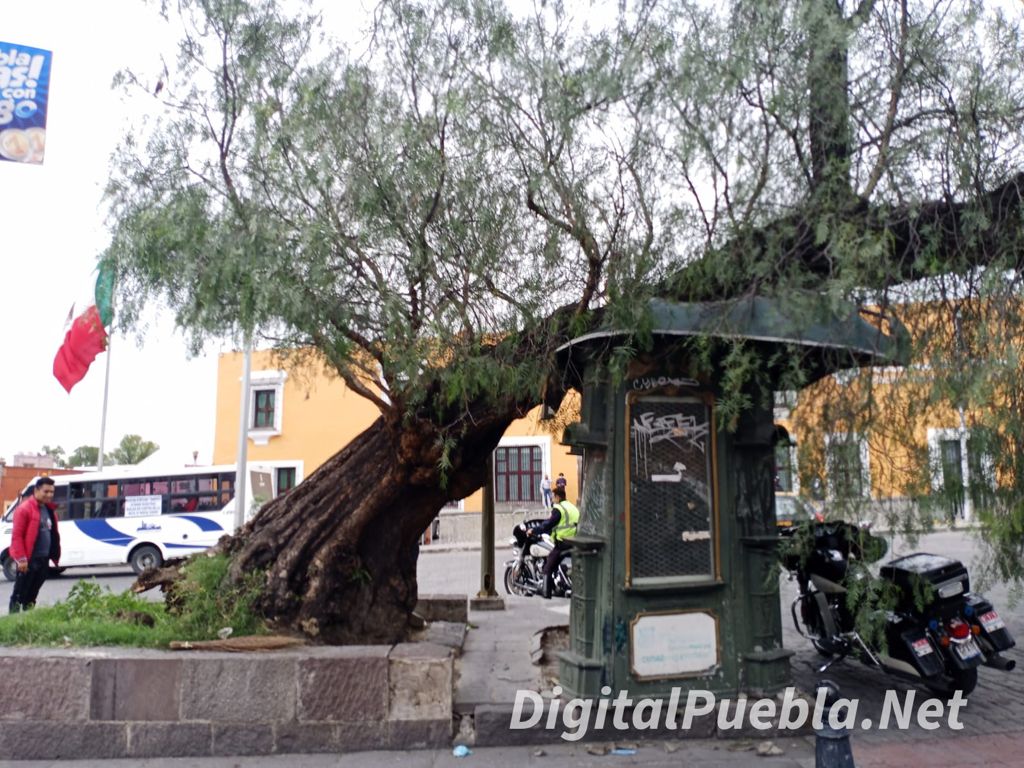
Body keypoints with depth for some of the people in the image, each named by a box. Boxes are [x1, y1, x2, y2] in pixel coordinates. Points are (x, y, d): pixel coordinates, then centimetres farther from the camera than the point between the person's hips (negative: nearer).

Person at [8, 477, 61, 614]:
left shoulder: (50, 510, 14)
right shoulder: (25, 509, -10)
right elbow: (17, 536, -14)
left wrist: (55, 556, 13)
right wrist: (21, 559, -18)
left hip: (43, 559, 7)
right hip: (29, 560, -7)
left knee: (32, 595, 15)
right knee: (19, 594, -1)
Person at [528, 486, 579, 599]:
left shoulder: (558, 509, -8)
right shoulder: (573, 507, 17)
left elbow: (548, 524, -11)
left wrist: (534, 531, -2)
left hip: (563, 542, -8)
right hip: (575, 542, 8)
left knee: (548, 565, 1)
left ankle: (546, 591, -1)